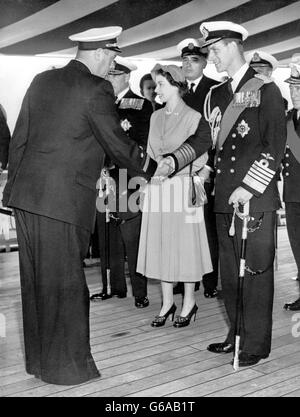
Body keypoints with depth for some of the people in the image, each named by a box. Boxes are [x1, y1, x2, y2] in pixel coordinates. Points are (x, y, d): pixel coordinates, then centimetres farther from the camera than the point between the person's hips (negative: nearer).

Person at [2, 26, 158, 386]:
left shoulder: (42, 80, 12)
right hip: (64, 199, -7)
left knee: (35, 280, 15)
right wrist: (150, 166, 11)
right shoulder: (96, 89, -9)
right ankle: (65, 366, 17)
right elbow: (117, 144, -4)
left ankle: (38, 359, 29)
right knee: (65, 283, 4)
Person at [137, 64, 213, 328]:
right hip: (157, 188, 5)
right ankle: (167, 303, 18)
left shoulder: (193, 117, -3)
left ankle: (189, 302, 14)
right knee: (160, 244, 7)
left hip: (182, 186, -5)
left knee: (185, 243, 0)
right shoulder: (156, 117, 14)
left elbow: (200, 158, -5)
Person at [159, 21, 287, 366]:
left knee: (256, 269, -1)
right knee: (229, 269, 12)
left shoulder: (265, 90, -4)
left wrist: (249, 187, -16)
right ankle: (236, 334, 25)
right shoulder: (215, 95, 15)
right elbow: (202, 137, 14)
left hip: (256, 198, -6)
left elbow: (275, 144, -10)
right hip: (224, 198, 7)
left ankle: (256, 343, 10)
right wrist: (173, 160, -4)